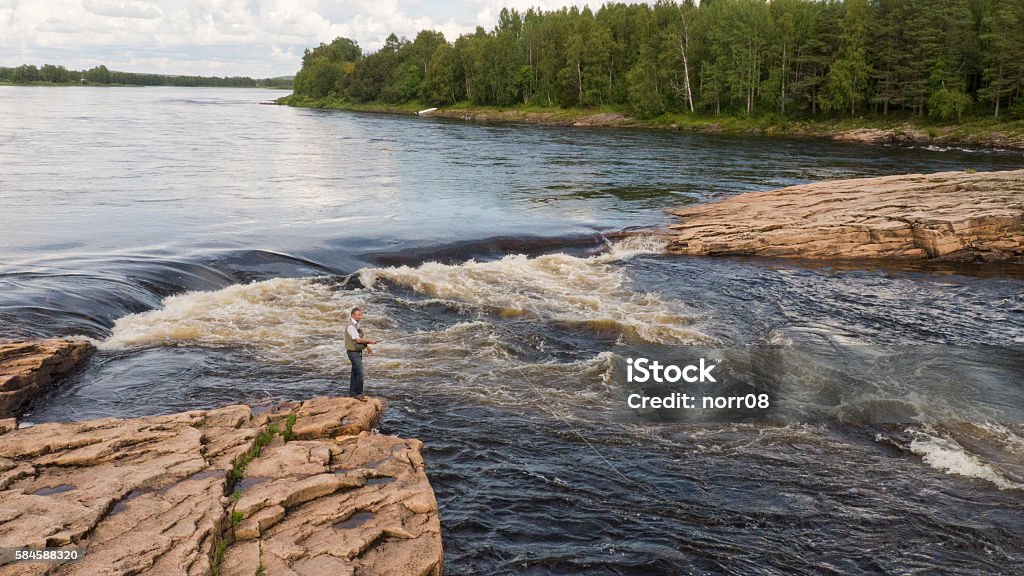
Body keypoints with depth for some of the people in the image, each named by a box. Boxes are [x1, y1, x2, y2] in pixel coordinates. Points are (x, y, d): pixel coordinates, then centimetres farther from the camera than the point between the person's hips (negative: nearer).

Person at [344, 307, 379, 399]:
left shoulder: (356, 325, 11)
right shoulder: (351, 326, -19)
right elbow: (358, 340, -24)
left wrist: (367, 346, 11)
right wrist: (370, 341, -18)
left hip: (358, 352, 10)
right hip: (353, 352, -10)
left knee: (355, 373, 14)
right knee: (359, 373, -11)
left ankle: (352, 393, 21)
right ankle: (358, 393, -6)